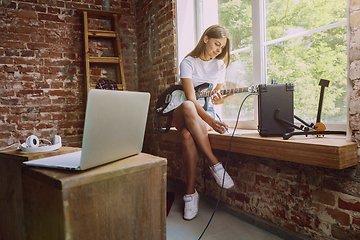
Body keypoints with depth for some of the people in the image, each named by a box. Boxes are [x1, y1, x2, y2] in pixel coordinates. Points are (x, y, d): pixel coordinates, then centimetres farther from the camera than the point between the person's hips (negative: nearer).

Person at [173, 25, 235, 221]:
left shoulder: (220, 65, 9)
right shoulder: (188, 63, -6)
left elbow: (217, 94, 13)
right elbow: (190, 98, -18)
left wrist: (217, 99, -15)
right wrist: (210, 121, -31)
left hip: (206, 110, 2)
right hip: (182, 113, -1)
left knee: (188, 134, -36)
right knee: (187, 107, -42)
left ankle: (190, 192, -26)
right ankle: (214, 163, -34)